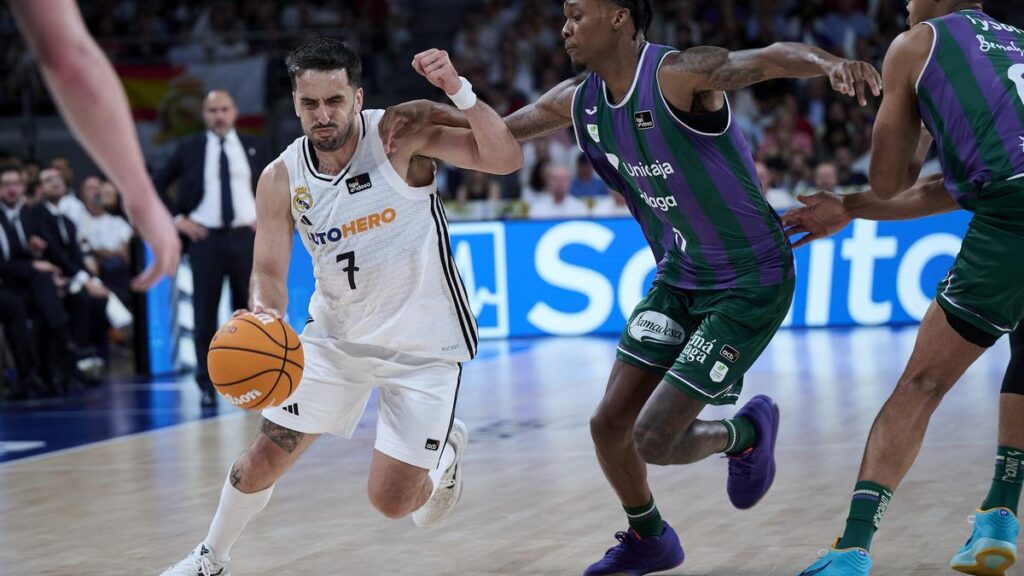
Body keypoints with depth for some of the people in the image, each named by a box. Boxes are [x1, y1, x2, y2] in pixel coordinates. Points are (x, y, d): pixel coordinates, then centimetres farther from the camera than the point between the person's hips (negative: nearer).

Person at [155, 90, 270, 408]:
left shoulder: (254, 147, 9)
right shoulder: (189, 148, 5)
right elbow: (157, 184, 10)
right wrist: (178, 218, 1)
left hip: (246, 237, 1)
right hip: (206, 238, -1)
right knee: (205, 313, -1)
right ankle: (207, 385, 4)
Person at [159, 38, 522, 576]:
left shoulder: (400, 134, -19)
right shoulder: (281, 179, -9)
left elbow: (505, 159, -26)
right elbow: (269, 273, -6)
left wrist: (458, 90, -40)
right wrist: (263, 313, -29)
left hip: (423, 343, -3)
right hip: (336, 334, 3)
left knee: (391, 501, -5)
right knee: (263, 460, 4)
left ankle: (445, 451, 29)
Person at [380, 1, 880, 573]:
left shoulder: (679, 75, -24)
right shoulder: (580, 100, 1)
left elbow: (770, 58, -40)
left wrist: (830, 63, -61)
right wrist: (434, 112, -5)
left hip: (750, 284, -7)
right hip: (678, 279, 8)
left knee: (653, 440, -11)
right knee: (609, 425, 4)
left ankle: (747, 432, 21)